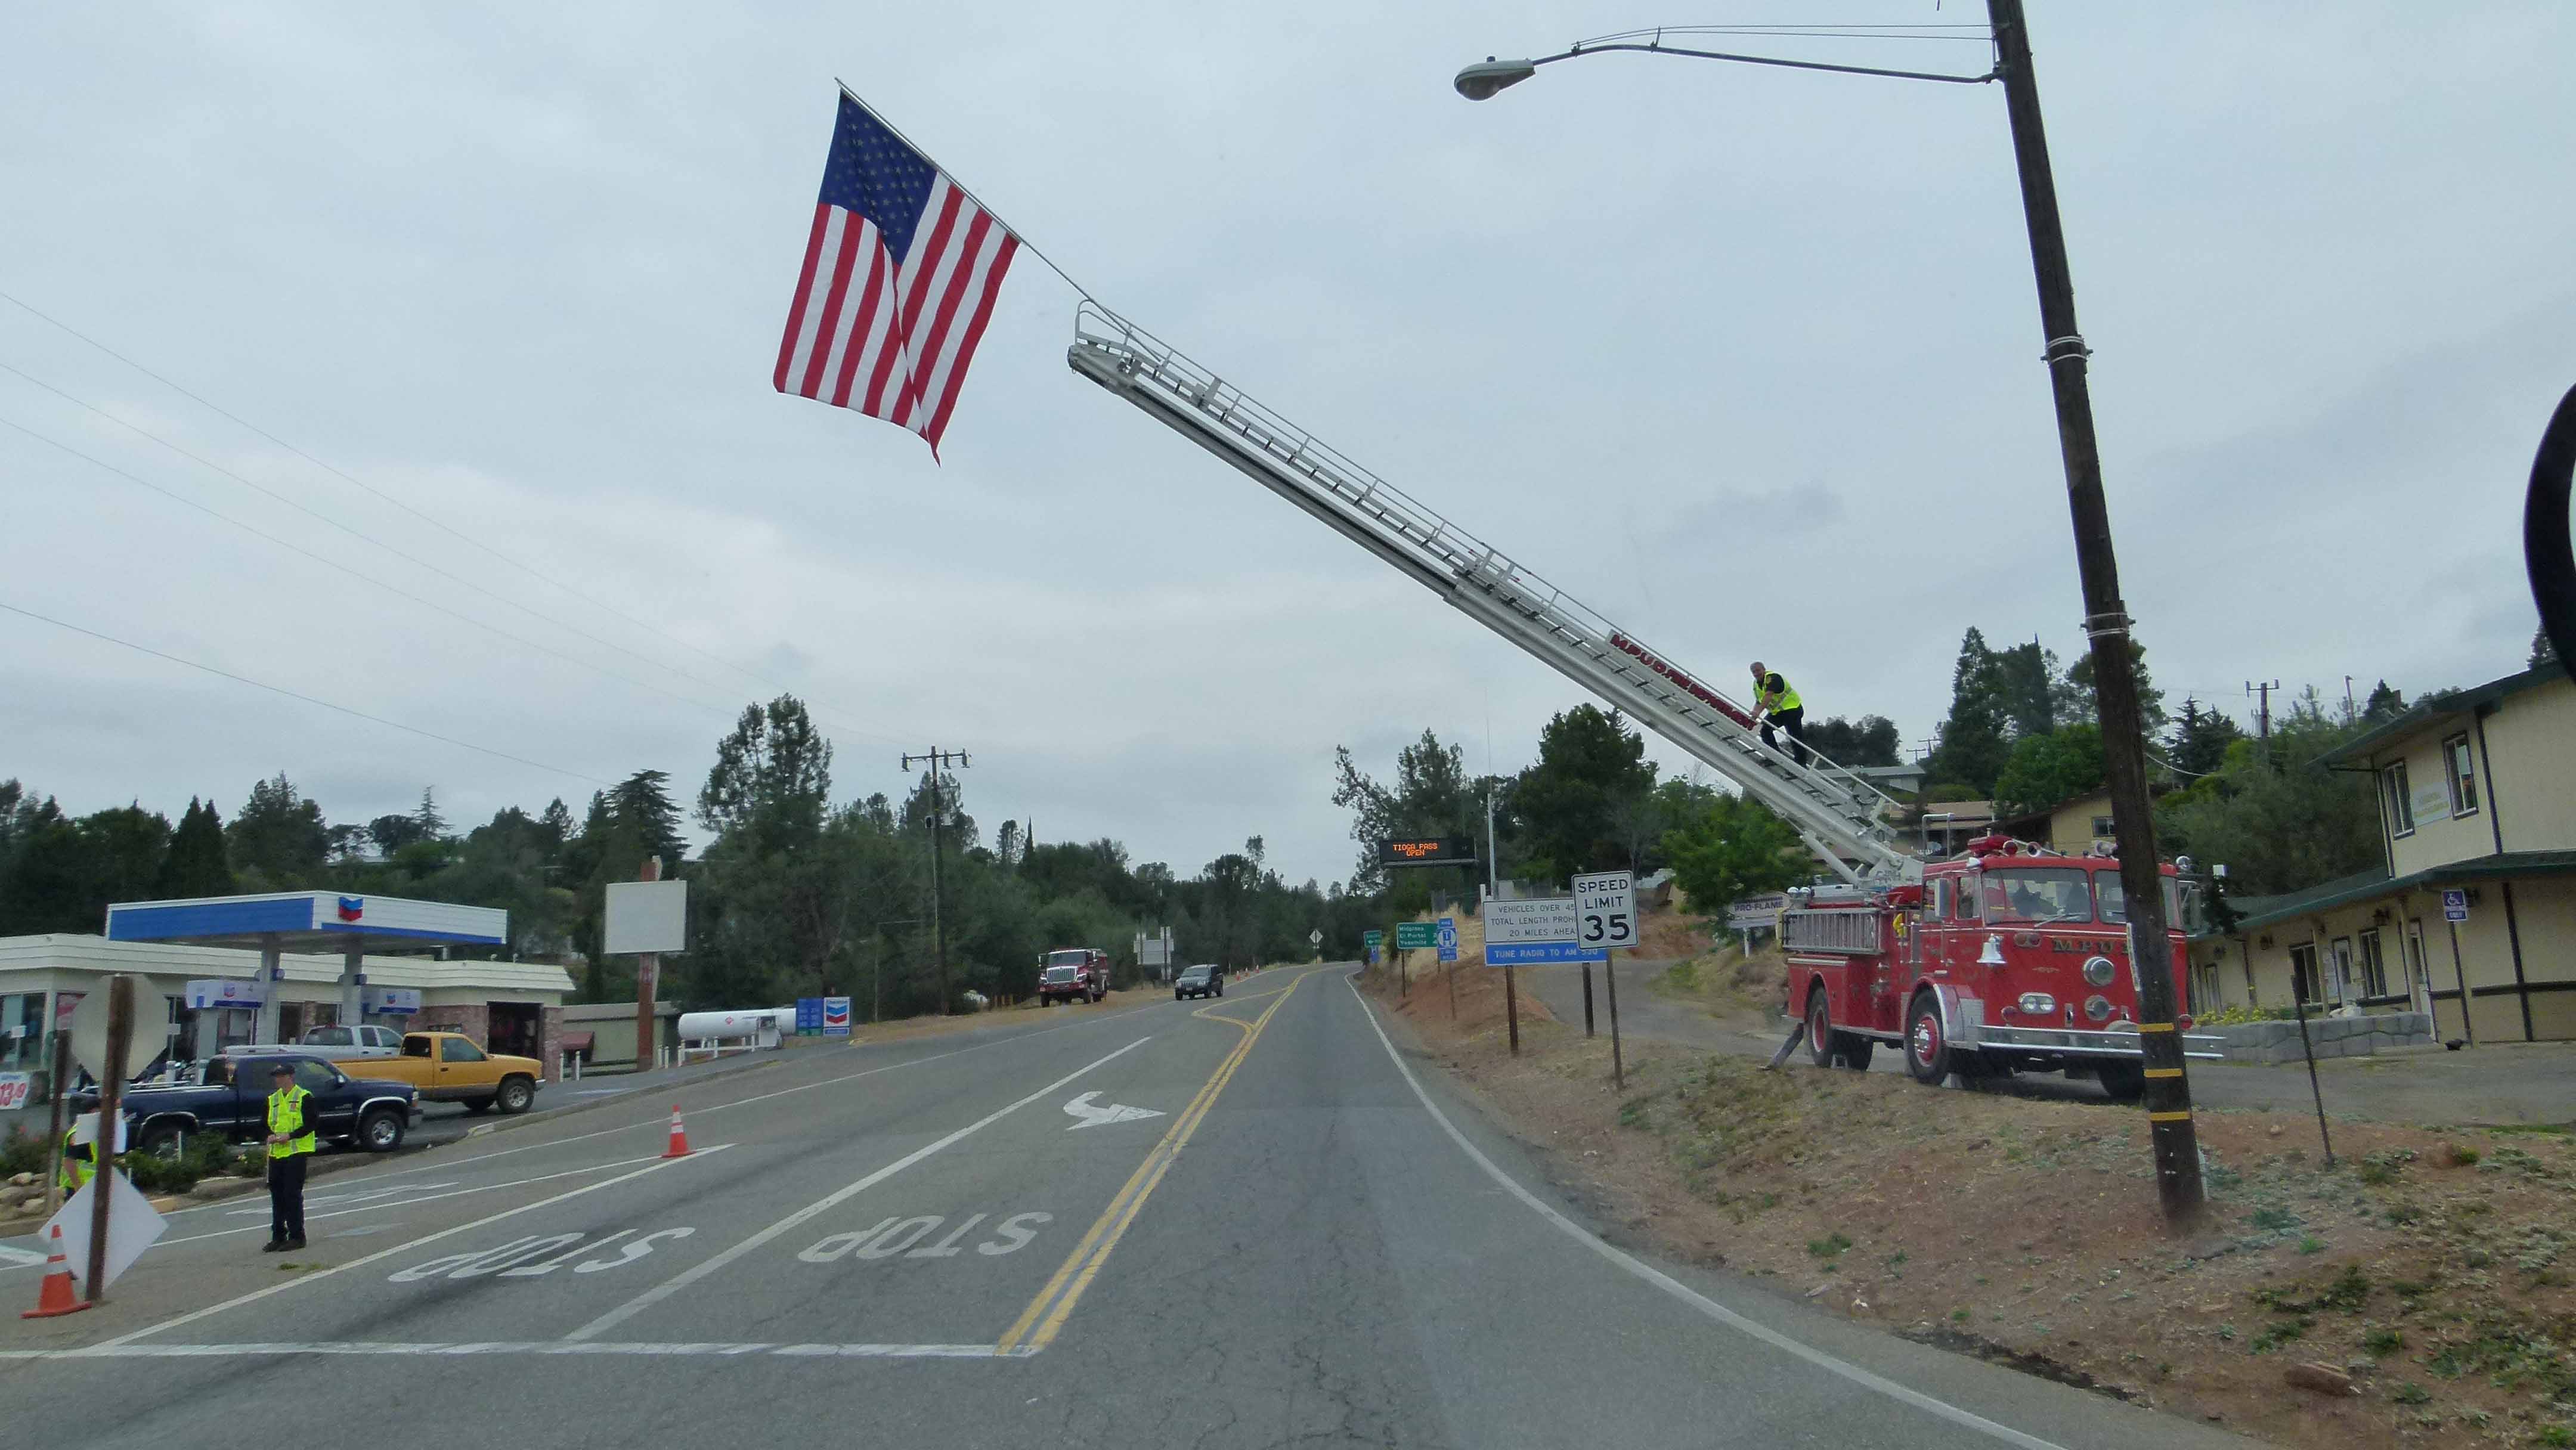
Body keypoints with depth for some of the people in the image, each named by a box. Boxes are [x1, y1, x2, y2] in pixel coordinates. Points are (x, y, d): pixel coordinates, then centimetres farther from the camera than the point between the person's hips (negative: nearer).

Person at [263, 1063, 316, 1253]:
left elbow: (310, 1124, -9)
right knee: (277, 1195, 10)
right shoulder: (273, 1099, 15)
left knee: (293, 1194, -6)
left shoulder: (303, 1097, -4)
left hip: (296, 1153, -7)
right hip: (276, 1153, 7)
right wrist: (271, 1135, -2)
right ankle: (278, 1236, 18)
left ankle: (296, 1236, 0)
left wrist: (290, 1136, -20)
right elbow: (268, 1123, 19)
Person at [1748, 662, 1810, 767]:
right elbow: (1758, 702, 8)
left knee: (1795, 738, -8)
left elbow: (1769, 696, -34)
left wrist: (1759, 712, -44)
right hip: (1776, 712, 8)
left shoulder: (1772, 677, -21)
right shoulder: (1756, 685, 7)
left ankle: (1801, 763, -2)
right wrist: (1753, 716, -9)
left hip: (1791, 708, -8)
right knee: (1764, 729, -11)